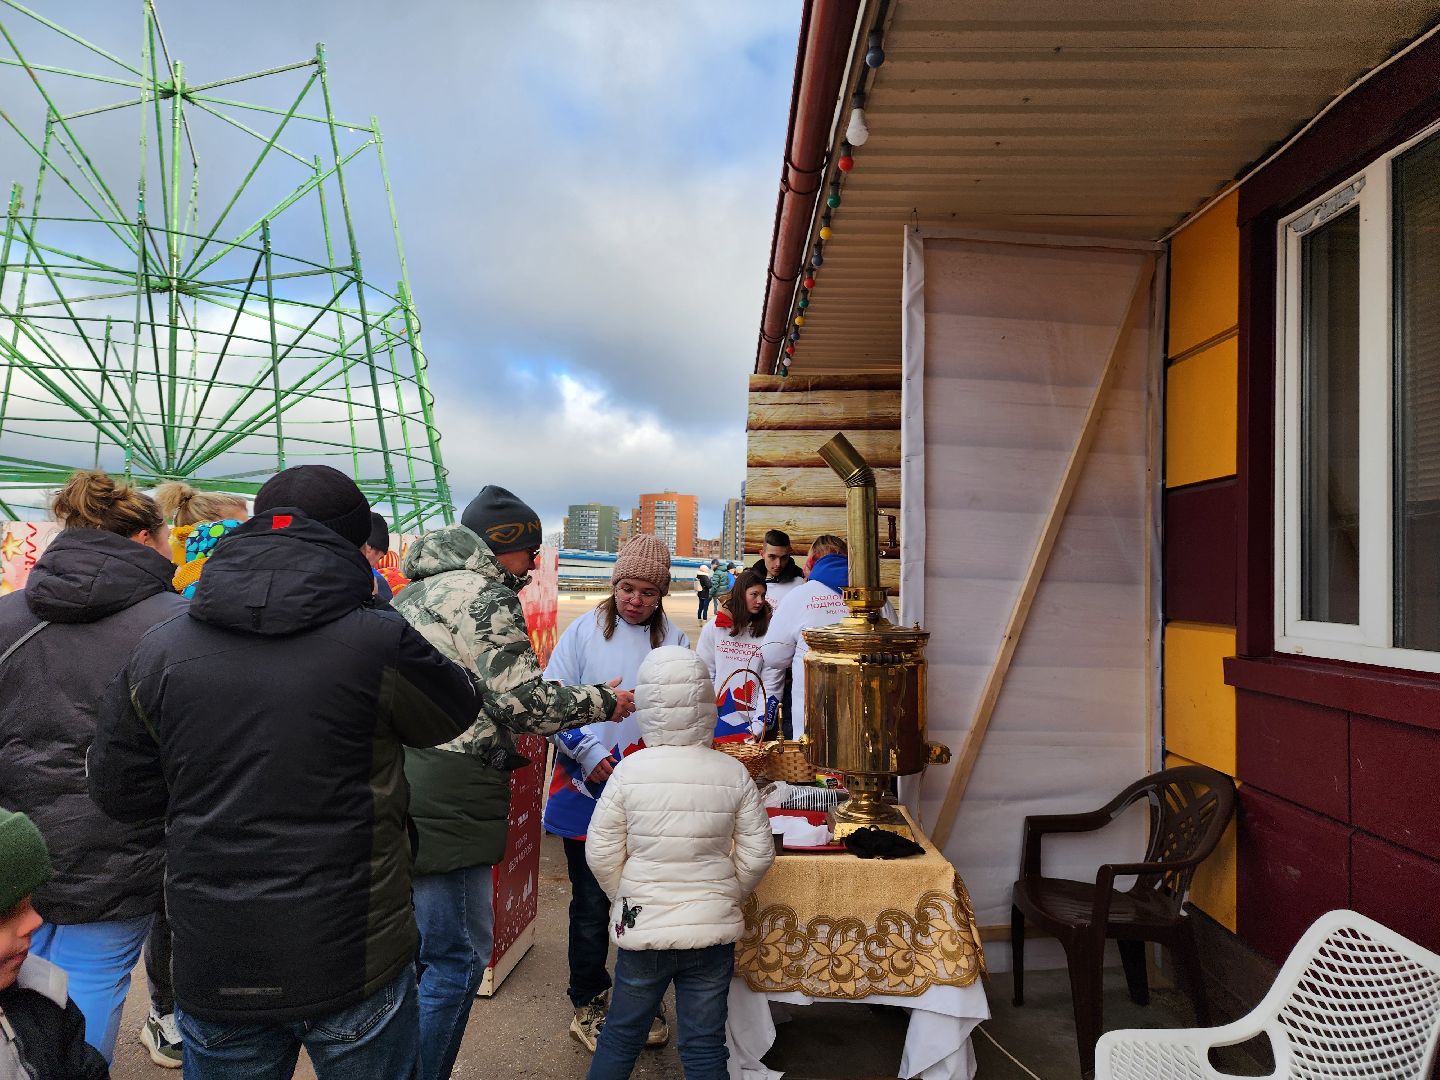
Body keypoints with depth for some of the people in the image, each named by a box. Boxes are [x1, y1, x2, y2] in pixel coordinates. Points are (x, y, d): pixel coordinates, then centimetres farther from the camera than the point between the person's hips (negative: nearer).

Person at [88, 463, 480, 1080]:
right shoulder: (378, 641, -17)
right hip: (354, 961, -3)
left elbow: (118, 792, 5)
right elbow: (457, 713, 1)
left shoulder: (158, 652, -5)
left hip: (213, 971, 3)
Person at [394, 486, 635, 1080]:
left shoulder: (416, 591, 18)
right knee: (457, 957, 1)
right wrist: (603, 701, -2)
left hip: (399, 789, 10)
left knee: (416, 947, 22)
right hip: (445, 803, -10)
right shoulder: (486, 595, -12)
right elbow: (524, 702, -16)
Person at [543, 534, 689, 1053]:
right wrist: (586, 751, -14)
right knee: (591, 902, 10)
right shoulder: (584, 632, -2)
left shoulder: (674, 640, 2)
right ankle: (588, 1004, 29)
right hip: (588, 789, -1)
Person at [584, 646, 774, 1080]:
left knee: (621, 1035, 19)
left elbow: (601, 854, -7)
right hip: (714, 931, 1)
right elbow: (757, 854, -3)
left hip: (642, 929, 0)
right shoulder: (734, 773, -9)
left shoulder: (628, 771, -13)